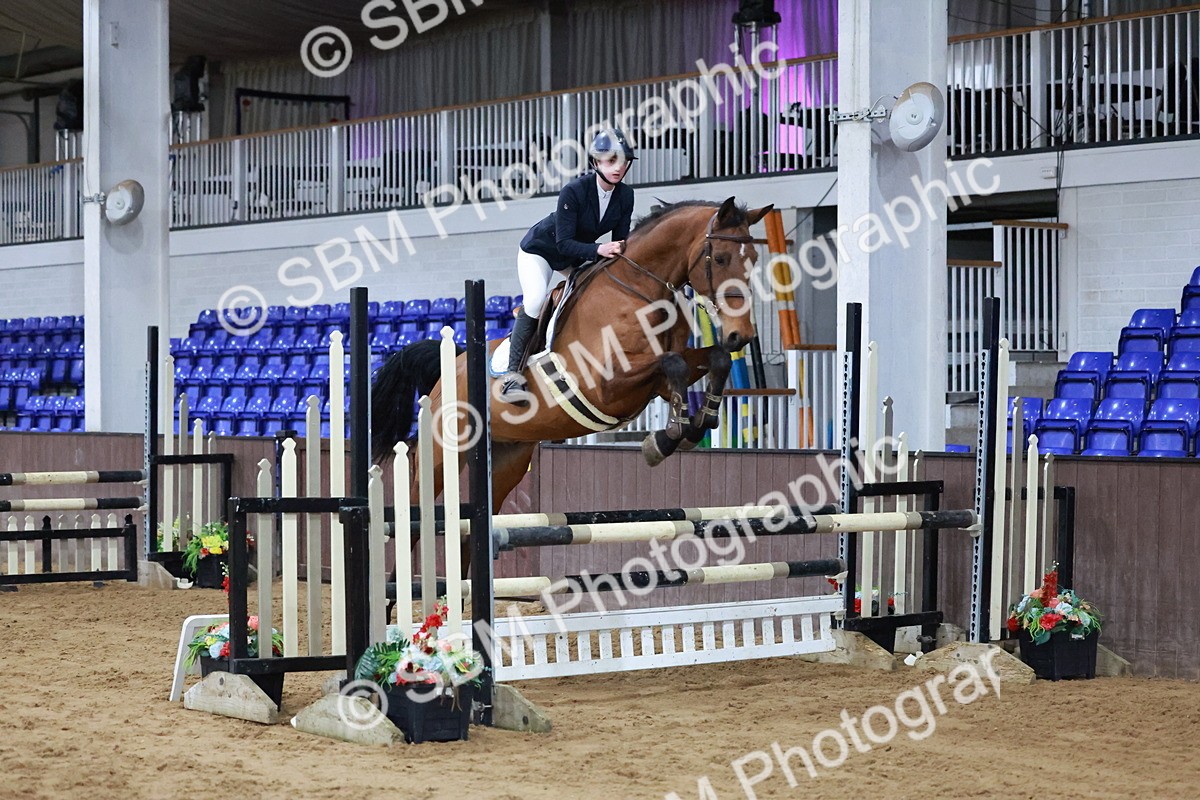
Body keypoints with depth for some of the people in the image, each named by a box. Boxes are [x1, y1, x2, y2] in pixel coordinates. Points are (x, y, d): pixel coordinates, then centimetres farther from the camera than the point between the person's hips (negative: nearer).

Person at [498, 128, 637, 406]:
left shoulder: (625, 196, -16)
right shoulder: (573, 192, -33)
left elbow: (621, 240, -7)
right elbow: (564, 243, -34)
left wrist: (619, 252, -29)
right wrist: (599, 250, -47)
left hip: (575, 257, 7)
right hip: (540, 249, -7)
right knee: (535, 299, -28)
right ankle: (512, 374, -28)